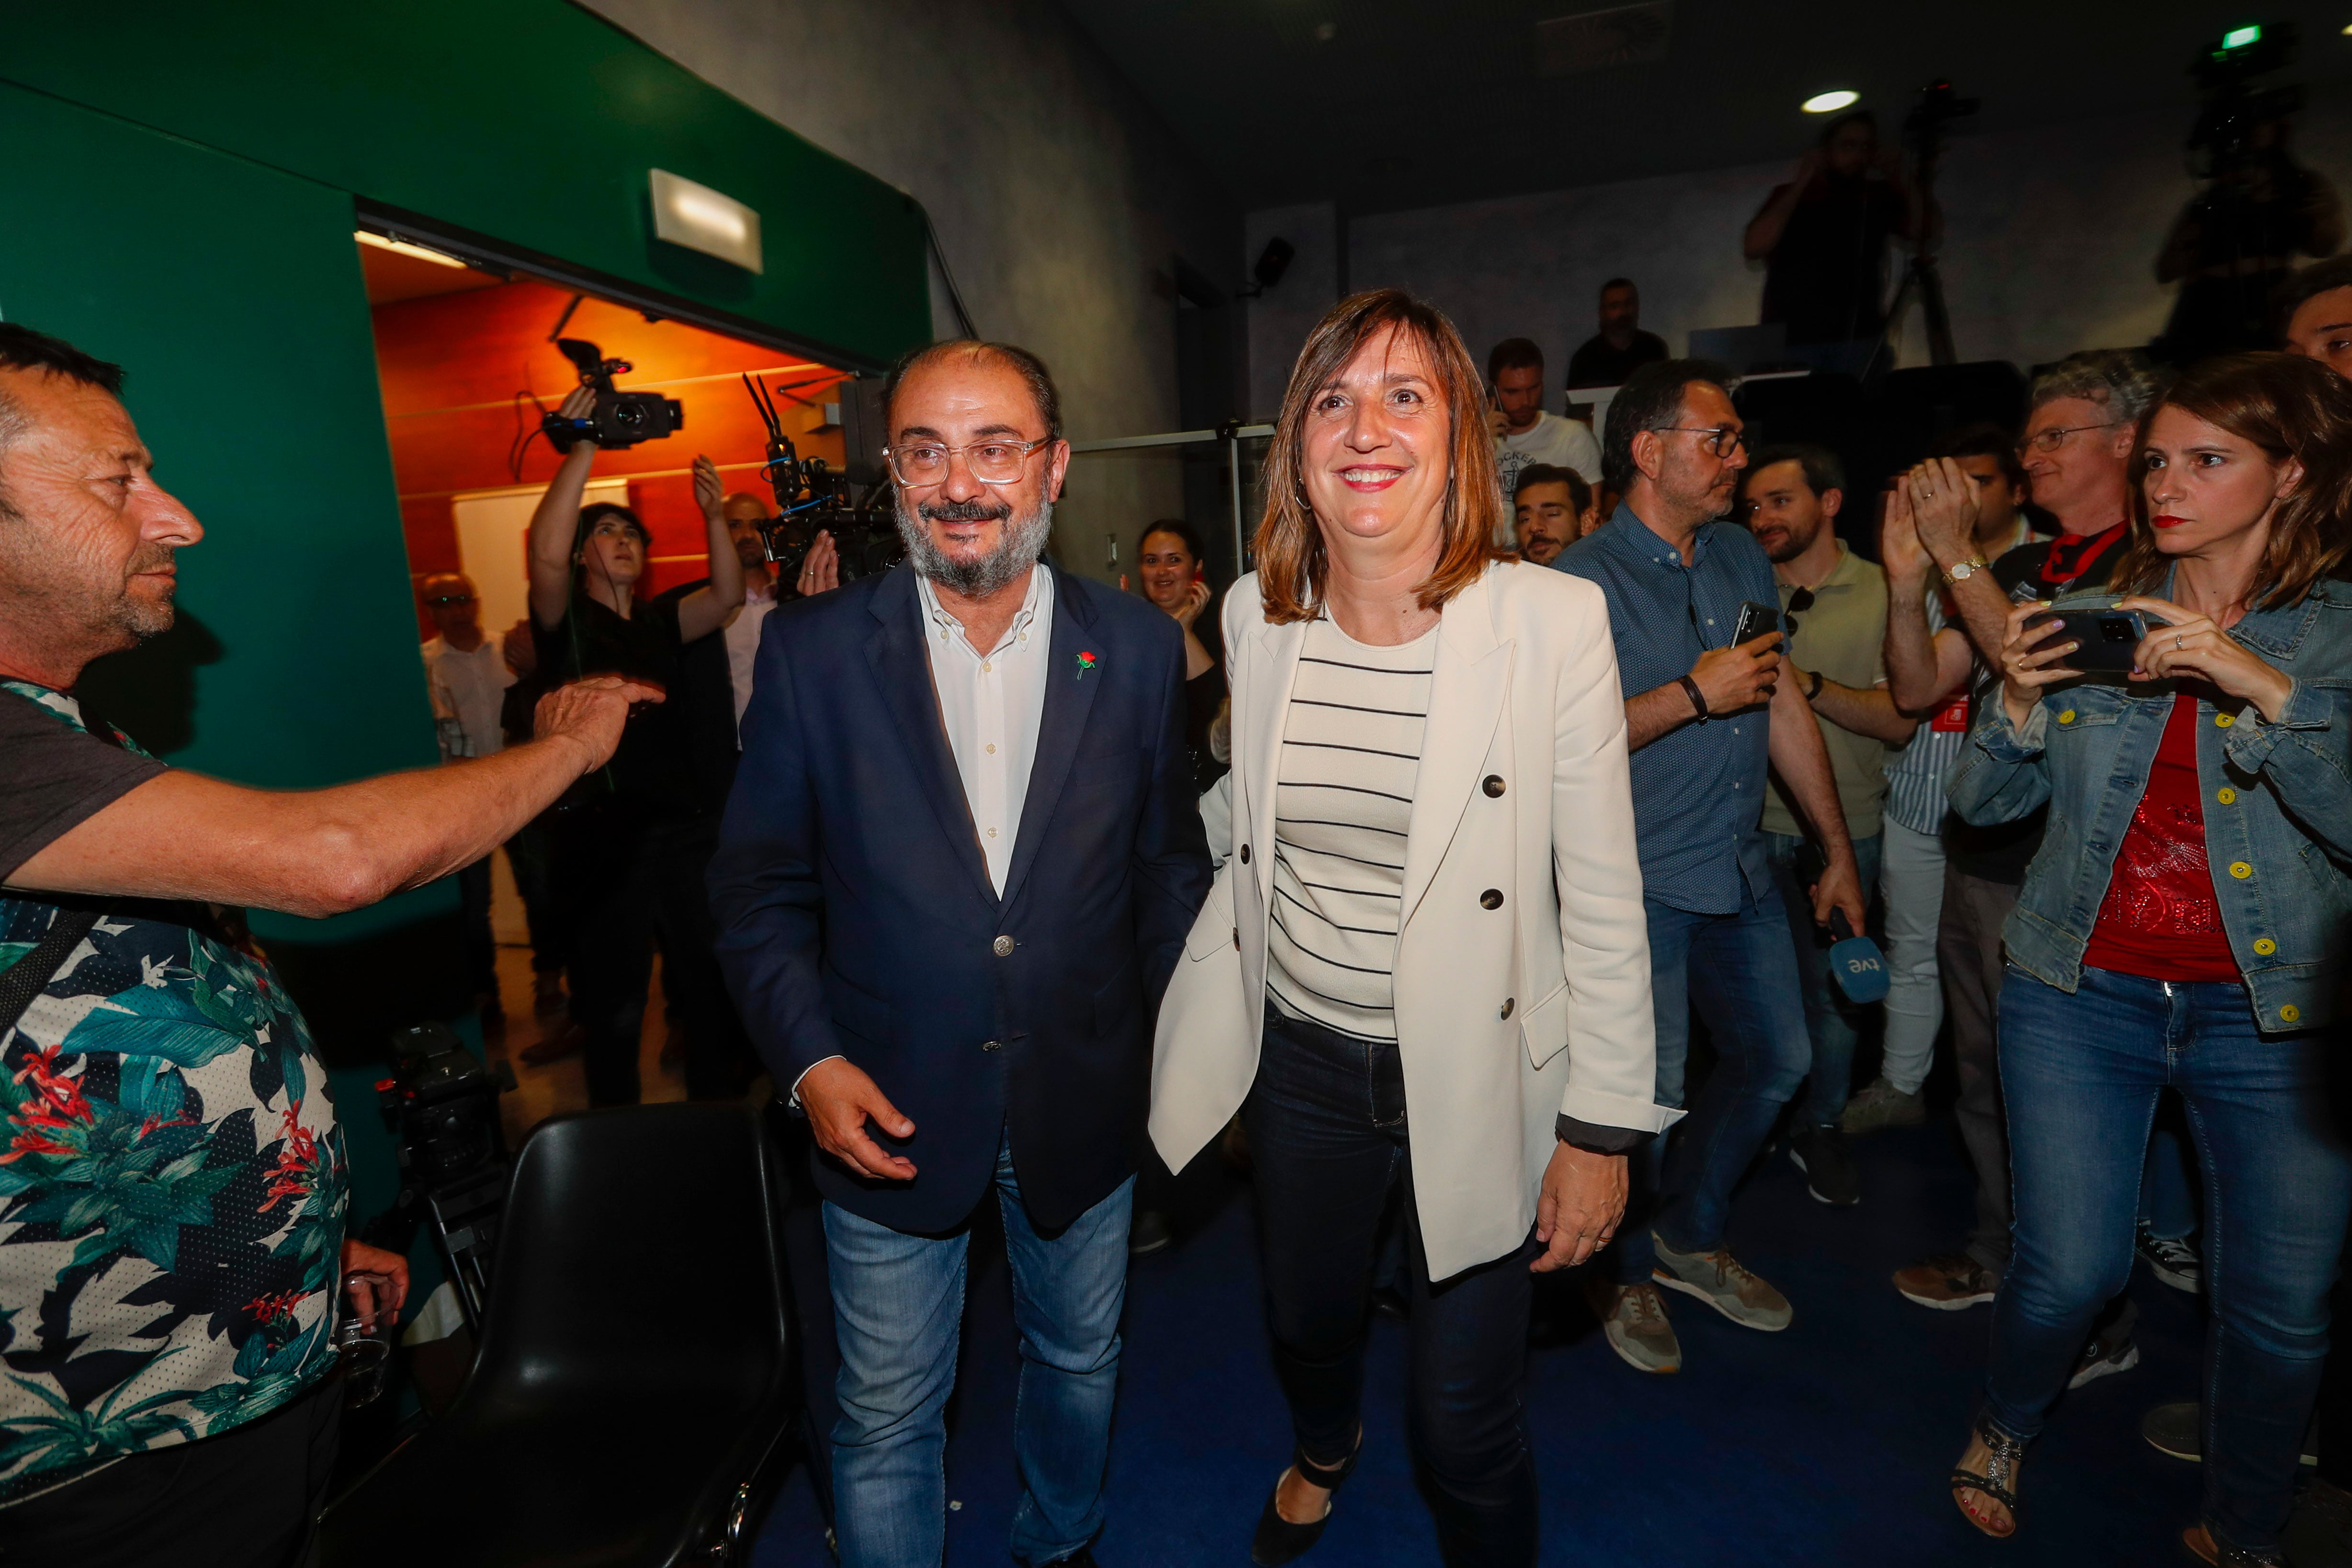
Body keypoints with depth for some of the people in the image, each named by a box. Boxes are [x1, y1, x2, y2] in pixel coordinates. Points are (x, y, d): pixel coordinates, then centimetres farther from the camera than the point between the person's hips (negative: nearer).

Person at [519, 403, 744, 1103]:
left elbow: (726, 595, 2)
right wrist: (582, 450, -20)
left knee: (709, 988, 10)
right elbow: (546, 553, -17)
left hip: (680, 828, 4)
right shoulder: (565, 620, 2)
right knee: (614, 1006, 4)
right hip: (605, 840, -4)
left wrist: (712, 513, -10)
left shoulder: (657, 623, 15)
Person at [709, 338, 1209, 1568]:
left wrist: (1176, 1043, 1)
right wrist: (810, 1060, -13)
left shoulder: (1139, 648, -5)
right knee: (886, 1420, 16)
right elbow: (758, 886, -3)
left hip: (1085, 1104, 3)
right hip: (890, 1114, -2)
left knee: (1080, 1363, 26)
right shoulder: (812, 649, -9)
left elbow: (1170, 861, 3)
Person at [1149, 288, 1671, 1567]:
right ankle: (1322, 1454, 65)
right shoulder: (1256, 612, -4)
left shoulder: (1554, 621, -16)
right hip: (1299, 1059, 4)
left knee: (1466, 1431, 11)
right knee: (1305, 1317, 28)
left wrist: (1602, 1128, -10)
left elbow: (1603, 901, -11)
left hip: (1477, 1079, -3)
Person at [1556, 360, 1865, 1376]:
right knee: (1646, 1092, 2)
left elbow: (1785, 706, 13)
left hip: (1742, 870, 8)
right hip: (1638, 882, -7)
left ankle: (1689, 1235, 39)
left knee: (1777, 1060, 17)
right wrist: (1695, 694, -19)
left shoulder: (1742, 556, 9)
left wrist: (1837, 849, 15)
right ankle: (1626, 1272, 31)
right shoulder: (1582, 581, -14)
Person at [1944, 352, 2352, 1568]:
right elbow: (1984, 800, 2)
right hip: (2082, 996, 0)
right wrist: (2021, 699, -15)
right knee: (2071, 1271, 2)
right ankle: (2006, 1430, 32)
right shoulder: (2097, 615, 2)